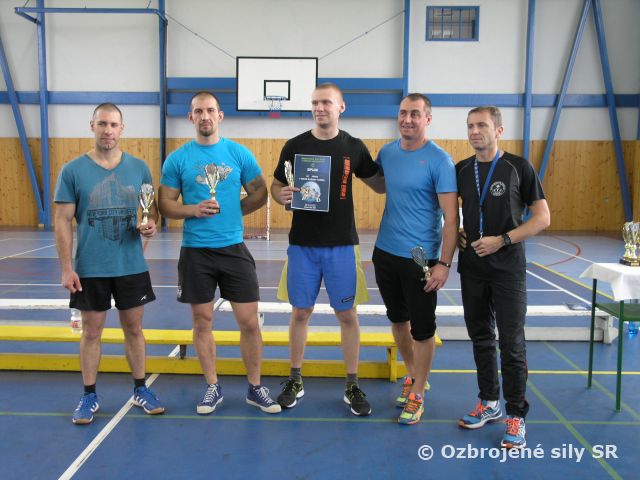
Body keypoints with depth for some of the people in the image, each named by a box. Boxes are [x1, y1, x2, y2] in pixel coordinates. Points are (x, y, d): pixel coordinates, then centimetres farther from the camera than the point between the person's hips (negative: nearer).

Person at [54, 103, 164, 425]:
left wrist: (151, 224, -14)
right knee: (91, 332, 9)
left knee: (134, 328, 12)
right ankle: (89, 396, 24)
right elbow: (62, 222, -4)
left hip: (132, 266, 2)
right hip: (89, 269, -1)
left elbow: (152, 207, 10)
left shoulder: (138, 168, 1)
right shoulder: (73, 171, -5)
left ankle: (140, 389, 27)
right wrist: (66, 268, -9)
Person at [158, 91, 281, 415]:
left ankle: (255, 388, 20)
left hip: (233, 247, 0)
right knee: (202, 321, 9)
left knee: (249, 321, 3)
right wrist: (193, 210, -15)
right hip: (195, 251, 0)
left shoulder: (240, 153, 2)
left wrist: (230, 211, -4)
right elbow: (165, 205, 3)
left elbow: (259, 194, 7)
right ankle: (212, 387, 26)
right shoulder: (178, 158, 1)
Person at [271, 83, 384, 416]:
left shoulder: (354, 147, 3)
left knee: (347, 314, 5)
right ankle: (295, 380, 24)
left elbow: (378, 184, 12)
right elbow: (276, 186, 8)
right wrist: (282, 196, -14)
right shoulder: (295, 146, 2)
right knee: (300, 312, 8)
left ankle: (352, 385, 19)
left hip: (341, 244, 0)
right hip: (303, 244, 0)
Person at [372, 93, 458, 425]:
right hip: (385, 254, 6)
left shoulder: (439, 160, -12)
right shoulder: (387, 152, 5)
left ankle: (417, 395, 21)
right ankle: (412, 376, 39)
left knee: (422, 329, 5)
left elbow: (451, 217, -15)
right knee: (398, 320, 19)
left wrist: (444, 263, -20)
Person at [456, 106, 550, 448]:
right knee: (481, 338, 14)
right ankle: (489, 402, 30)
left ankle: (516, 416, 12)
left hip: (507, 268, -4)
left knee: (511, 342, -1)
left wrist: (502, 240, -16)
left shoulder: (518, 167, -5)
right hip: (471, 267, 4)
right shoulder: (461, 170, 6)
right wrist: (456, 232, 1)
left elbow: (542, 217, -6)